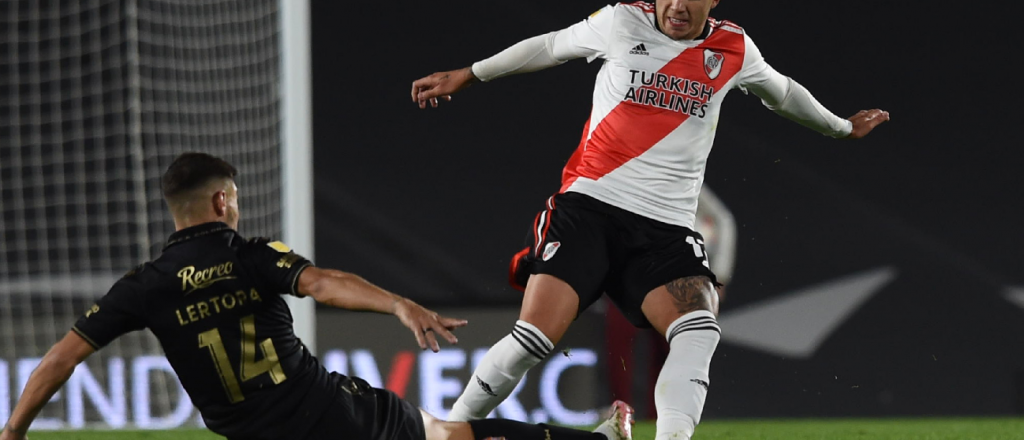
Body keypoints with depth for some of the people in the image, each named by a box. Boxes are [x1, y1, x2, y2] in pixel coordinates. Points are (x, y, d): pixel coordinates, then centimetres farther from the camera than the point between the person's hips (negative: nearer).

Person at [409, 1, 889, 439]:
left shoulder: (734, 51, 9)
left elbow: (782, 92, 30)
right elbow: (549, 46, 17)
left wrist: (842, 127, 45)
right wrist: (467, 75, 27)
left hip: (666, 227, 3)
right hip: (589, 205, -3)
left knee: (699, 334, -25)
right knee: (533, 337, -17)